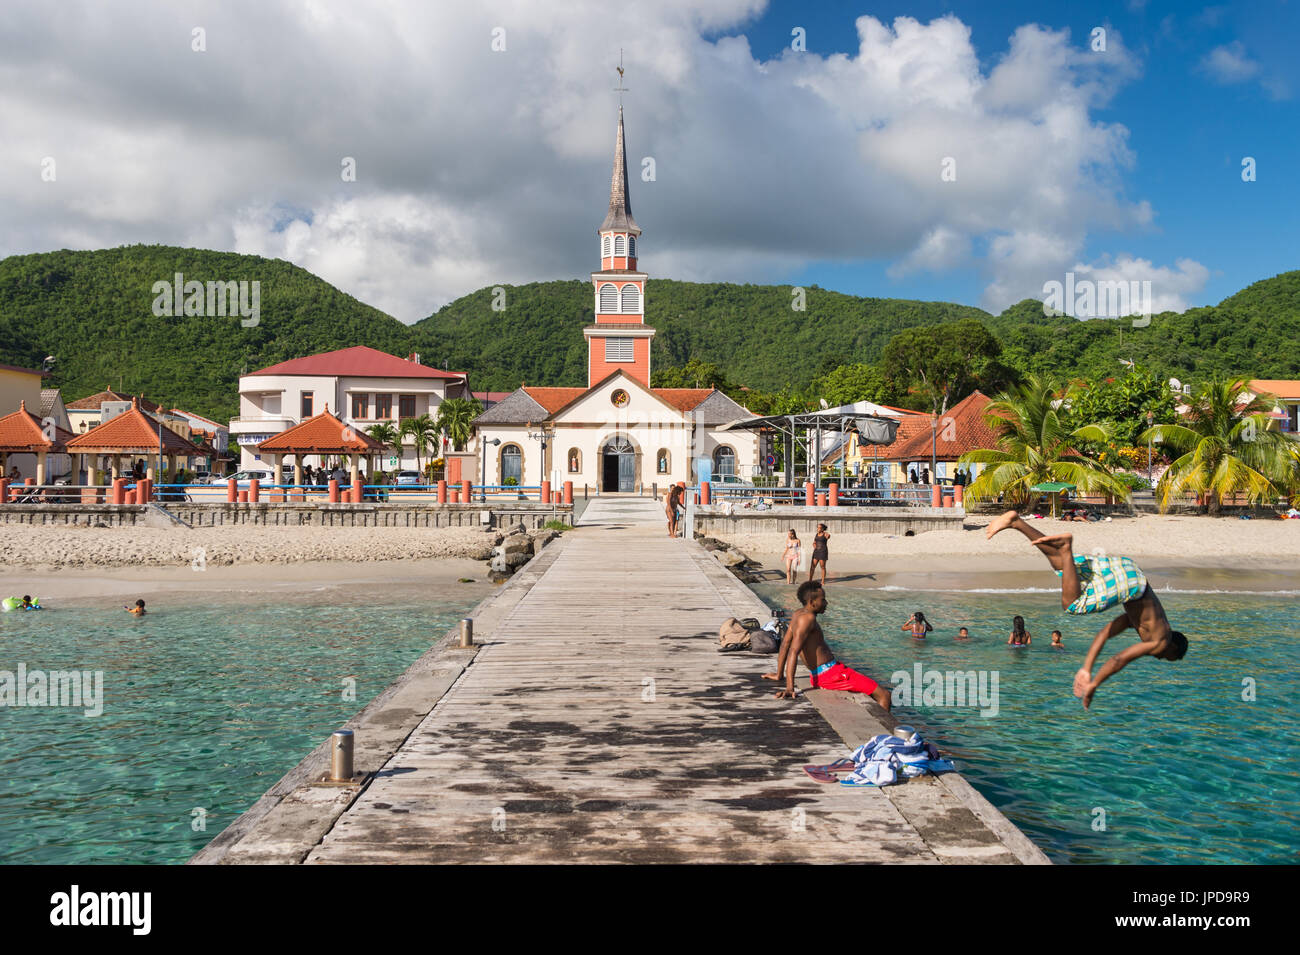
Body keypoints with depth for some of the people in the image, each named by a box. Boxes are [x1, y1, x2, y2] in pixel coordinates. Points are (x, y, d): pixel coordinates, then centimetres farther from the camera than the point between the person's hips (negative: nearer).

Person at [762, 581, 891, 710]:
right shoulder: (808, 618, -19)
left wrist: (779, 674, 22)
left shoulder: (799, 614, 10)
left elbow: (785, 643, 16)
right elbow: (793, 652, -26)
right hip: (829, 674, -11)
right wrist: (789, 688, -31)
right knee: (884, 695, -10)